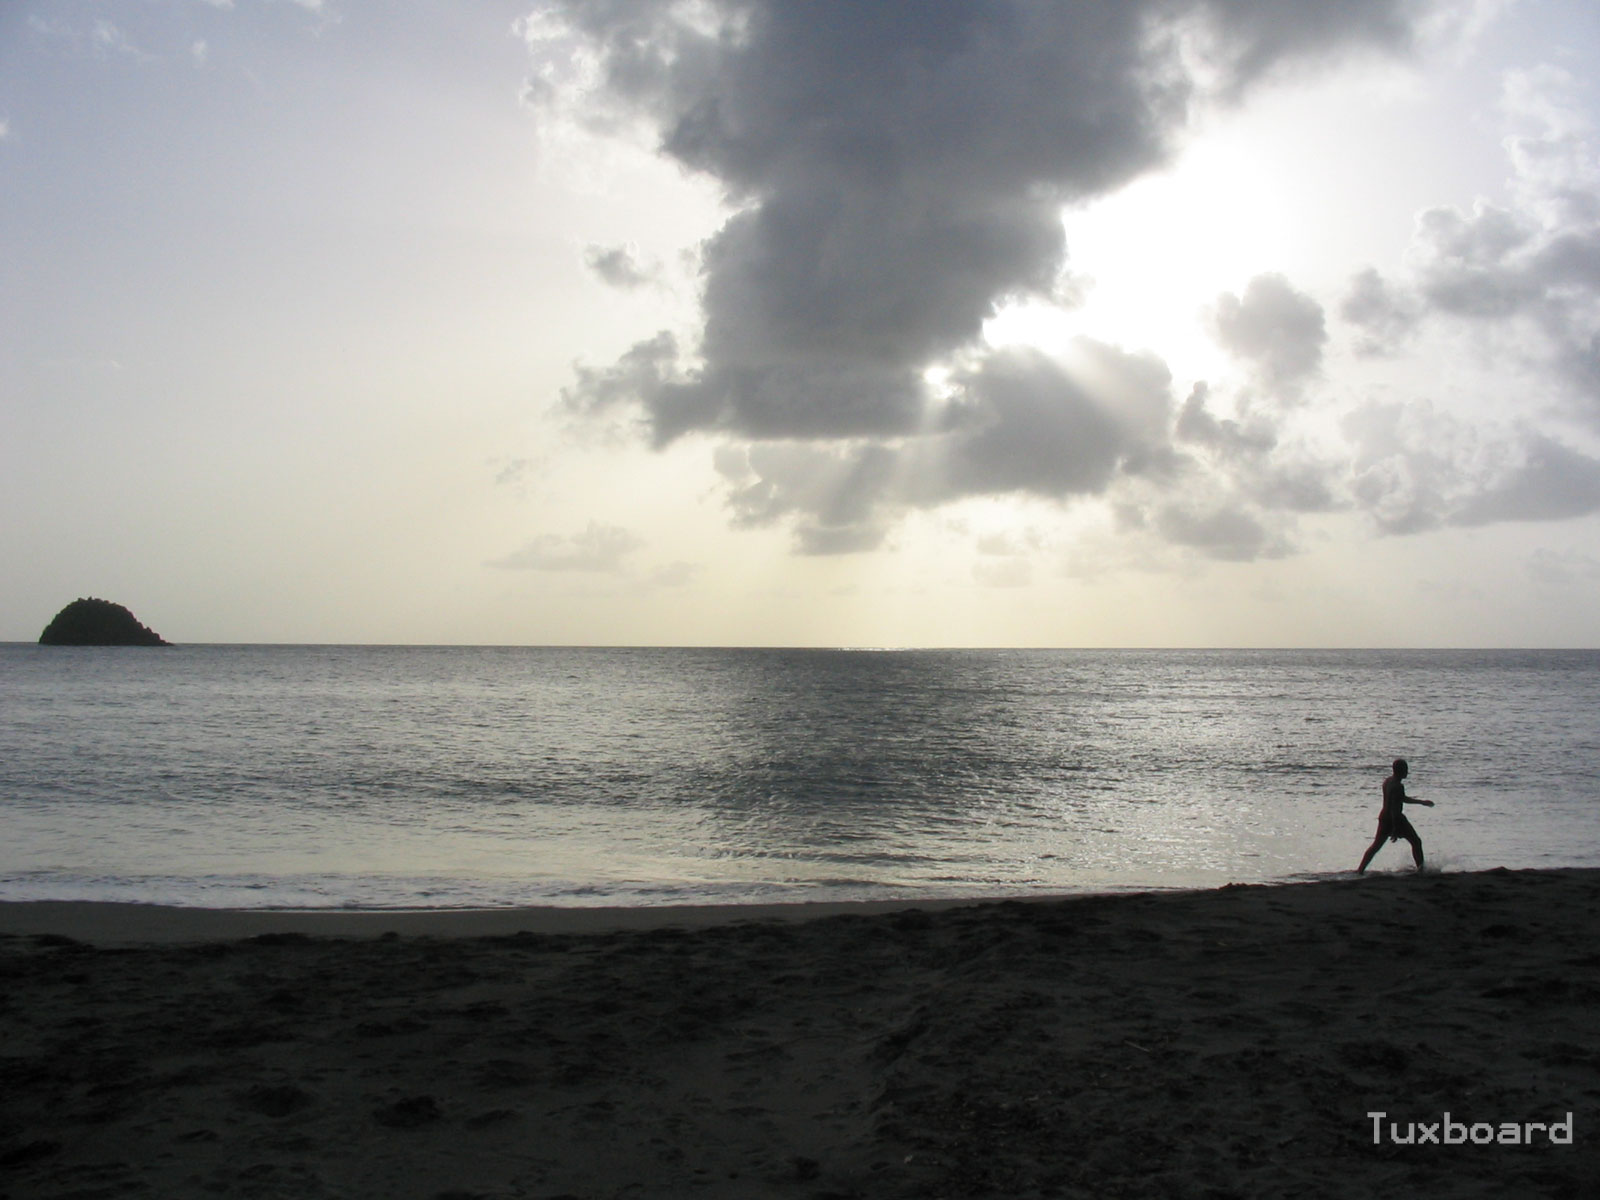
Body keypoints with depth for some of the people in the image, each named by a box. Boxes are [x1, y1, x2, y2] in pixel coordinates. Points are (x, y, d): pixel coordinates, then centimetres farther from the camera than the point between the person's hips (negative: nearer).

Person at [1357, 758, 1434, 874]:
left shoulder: (1387, 781, 8)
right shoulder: (1398, 786, -21)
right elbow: (1395, 809, -25)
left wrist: (1422, 802, 28)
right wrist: (1396, 830, -24)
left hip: (1384, 818, 8)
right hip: (1396, 820, -8)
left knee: (1376, 845, 14)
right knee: (1416, 842, 10)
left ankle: (1360, 870, 9)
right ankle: (1420, 868, 12)